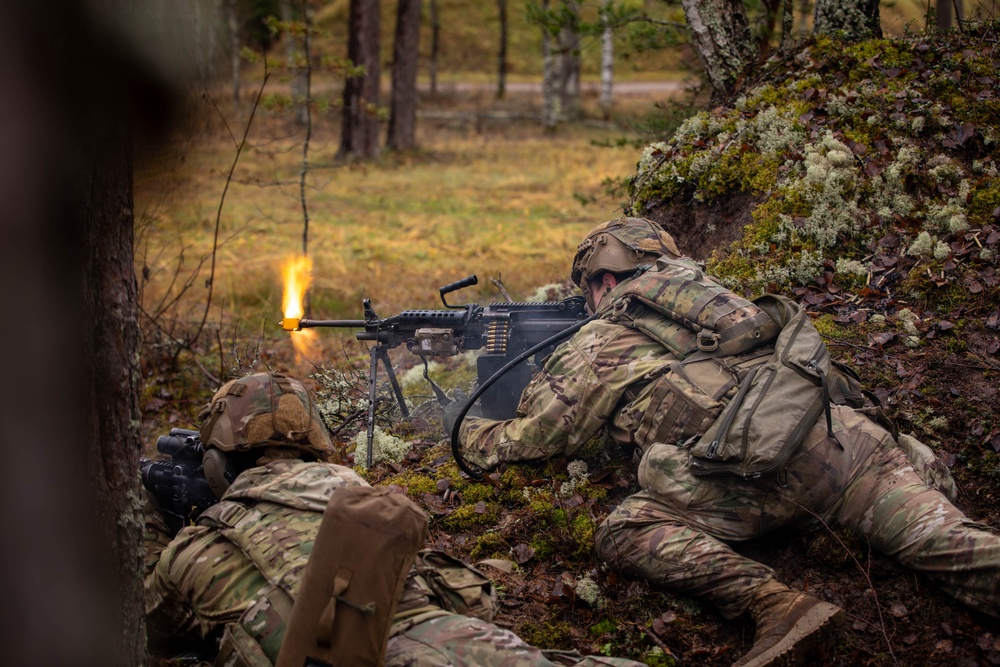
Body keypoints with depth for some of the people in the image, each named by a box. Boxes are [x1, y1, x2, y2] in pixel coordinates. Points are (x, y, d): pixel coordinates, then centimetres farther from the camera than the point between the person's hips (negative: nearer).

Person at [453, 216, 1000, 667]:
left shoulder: (602, 340, 18)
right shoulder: (701, 290, 34)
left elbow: (536, 438, 22)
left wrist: (468, 432, 40)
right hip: (829, 425, 6)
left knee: (628, 532, -7)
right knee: (929, 530, 7)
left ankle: (775, 603, -27)